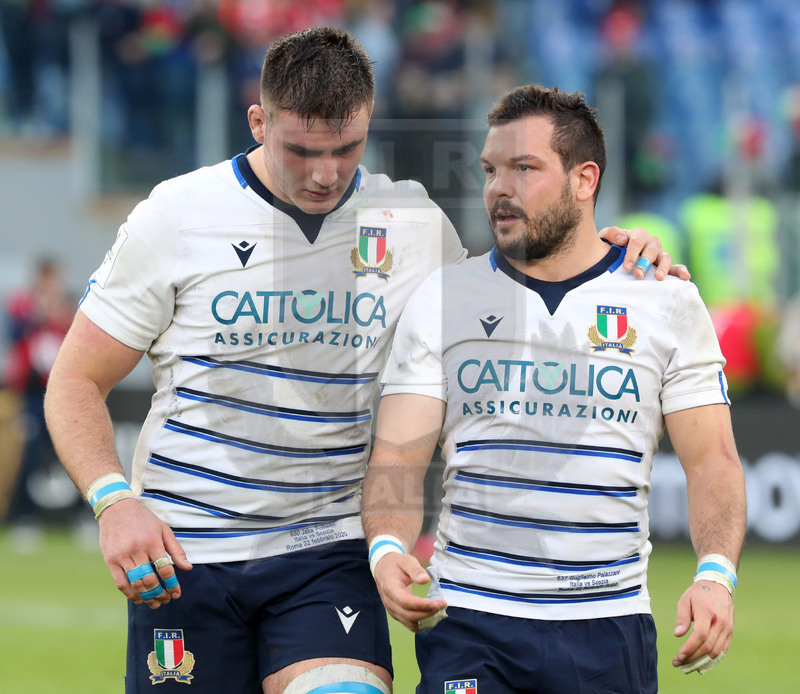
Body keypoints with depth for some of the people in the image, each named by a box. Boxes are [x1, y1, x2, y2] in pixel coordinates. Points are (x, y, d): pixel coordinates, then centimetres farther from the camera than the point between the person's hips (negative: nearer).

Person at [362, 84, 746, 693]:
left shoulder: (667, 302, 5)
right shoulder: (441, 299, 6)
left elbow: (712, 460, 3)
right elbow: (399, 455, 1)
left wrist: (716, 576, -15)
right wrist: (388, 548, -20)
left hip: (609, 623, 0)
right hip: (468, 618, 0)